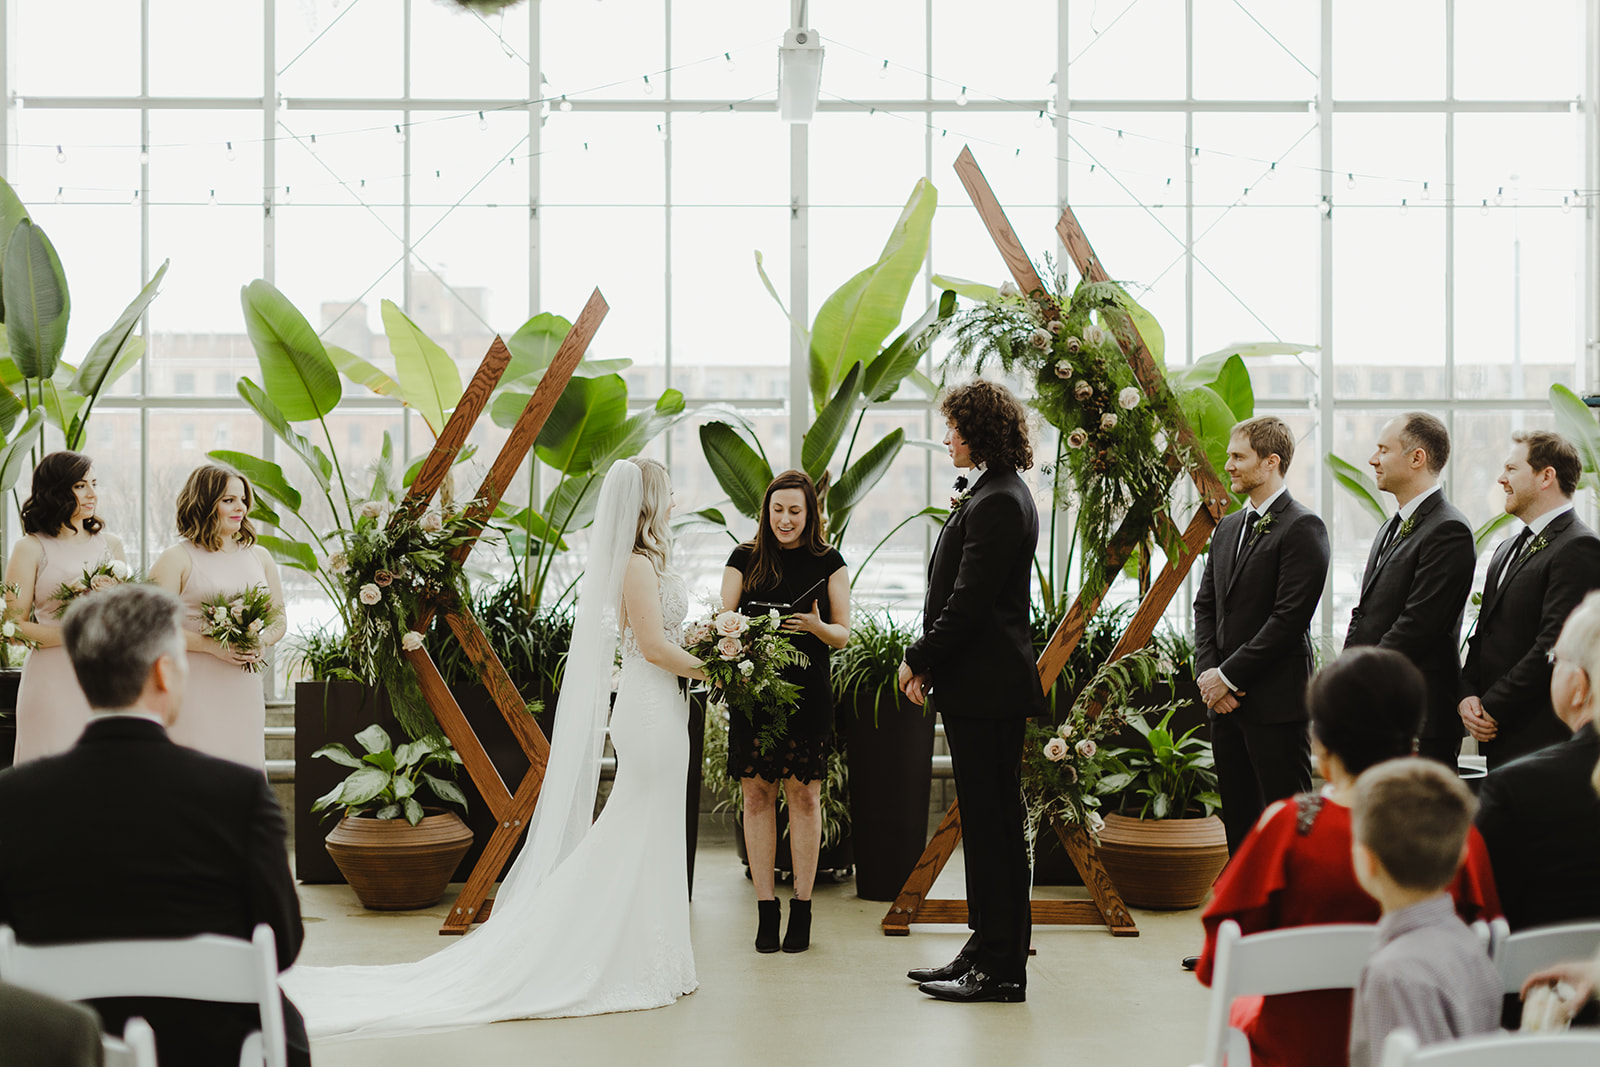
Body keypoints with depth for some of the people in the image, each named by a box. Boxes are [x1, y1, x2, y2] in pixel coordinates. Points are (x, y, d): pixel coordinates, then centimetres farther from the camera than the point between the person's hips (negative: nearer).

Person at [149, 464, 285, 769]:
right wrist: (213, 646, -17)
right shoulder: (177, 559, -1)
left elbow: (280, 618, 19)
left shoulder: (259, 557, 15)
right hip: (195, 688, -5)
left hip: (244, 688, 5)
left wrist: (263, 642, -3)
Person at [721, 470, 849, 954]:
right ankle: (765, 909, 8)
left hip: (807, 691, -1)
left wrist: (816, 626, -15)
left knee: (804, 795, -1)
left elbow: (843, 634, 6)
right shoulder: (745, 559, 7)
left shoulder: (828, 562, 5)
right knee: (757, 795, 0)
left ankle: (801, 907, 8)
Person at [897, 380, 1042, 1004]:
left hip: (986, 687, -10)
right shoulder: (994, 495, 16)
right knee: (987, 819, 15)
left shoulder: (996, 505, -17)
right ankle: (987, 952, 23)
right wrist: (926, 660, 9)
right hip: (980, 682, 10)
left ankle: (1001, 970, 3)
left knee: (992, 820, -4)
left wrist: (920, 660, -9)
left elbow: (968, 602, -21)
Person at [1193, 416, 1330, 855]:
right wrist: (1208, 673, 0)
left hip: (1276, 702, -8)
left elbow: (1289, 617, -16)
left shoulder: (1302, 527, -10)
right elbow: (1205, 606, 16)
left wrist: (1229, 676, -14)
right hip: (1225, 701, 8)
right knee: (1238, 817, 12)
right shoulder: (1227, 527, 17)